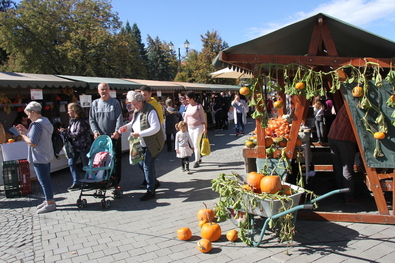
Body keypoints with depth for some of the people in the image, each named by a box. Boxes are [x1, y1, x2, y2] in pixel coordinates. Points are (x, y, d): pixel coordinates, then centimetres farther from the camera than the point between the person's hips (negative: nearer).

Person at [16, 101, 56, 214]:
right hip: (46, 155, 10)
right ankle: (48, 200, 27)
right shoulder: (45, 121, 10)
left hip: (39, 158, -10)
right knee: (46, 179, 17)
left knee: (44, 180, -1)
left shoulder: (37, 124, -20)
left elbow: (32, 143, -23)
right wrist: (26, 131, 12)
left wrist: (23, 135, -9)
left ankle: (50, 203, 6)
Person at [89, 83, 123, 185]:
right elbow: (91, 120, 9)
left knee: (116, 159, 4)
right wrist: (95, 131, -8)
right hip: (100, 137, 2)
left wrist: (117, 131, -20)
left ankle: (116, 181, 14)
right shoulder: (95, 103, 8)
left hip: (114, 137, -2)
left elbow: (119, 118, -6)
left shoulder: (115, 102, 1)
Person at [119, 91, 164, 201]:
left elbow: (156, 128, -27)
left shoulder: (150, 111, -21)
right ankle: (154, 182, 35)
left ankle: (150, 191, 7)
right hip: (142, 144, 9)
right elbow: (134, 122, 22)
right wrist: (127, 126, 0)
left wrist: (140, 134, -30)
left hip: (152, 144, -9)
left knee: (148, 165, -6)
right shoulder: (137, 110, 7)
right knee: (141, 164, 14)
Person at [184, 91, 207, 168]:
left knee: (196, 144, -8)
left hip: (198, 127, -6)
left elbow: (202, 117, -9)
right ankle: (199, 158, 27)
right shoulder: (188, 106, 7)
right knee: (193, 145, 11)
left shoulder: (198, 106, -10)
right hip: (190, 128, 6)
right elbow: (186, 118, 13)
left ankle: (196, 161, 0)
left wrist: (205, 127, -15)